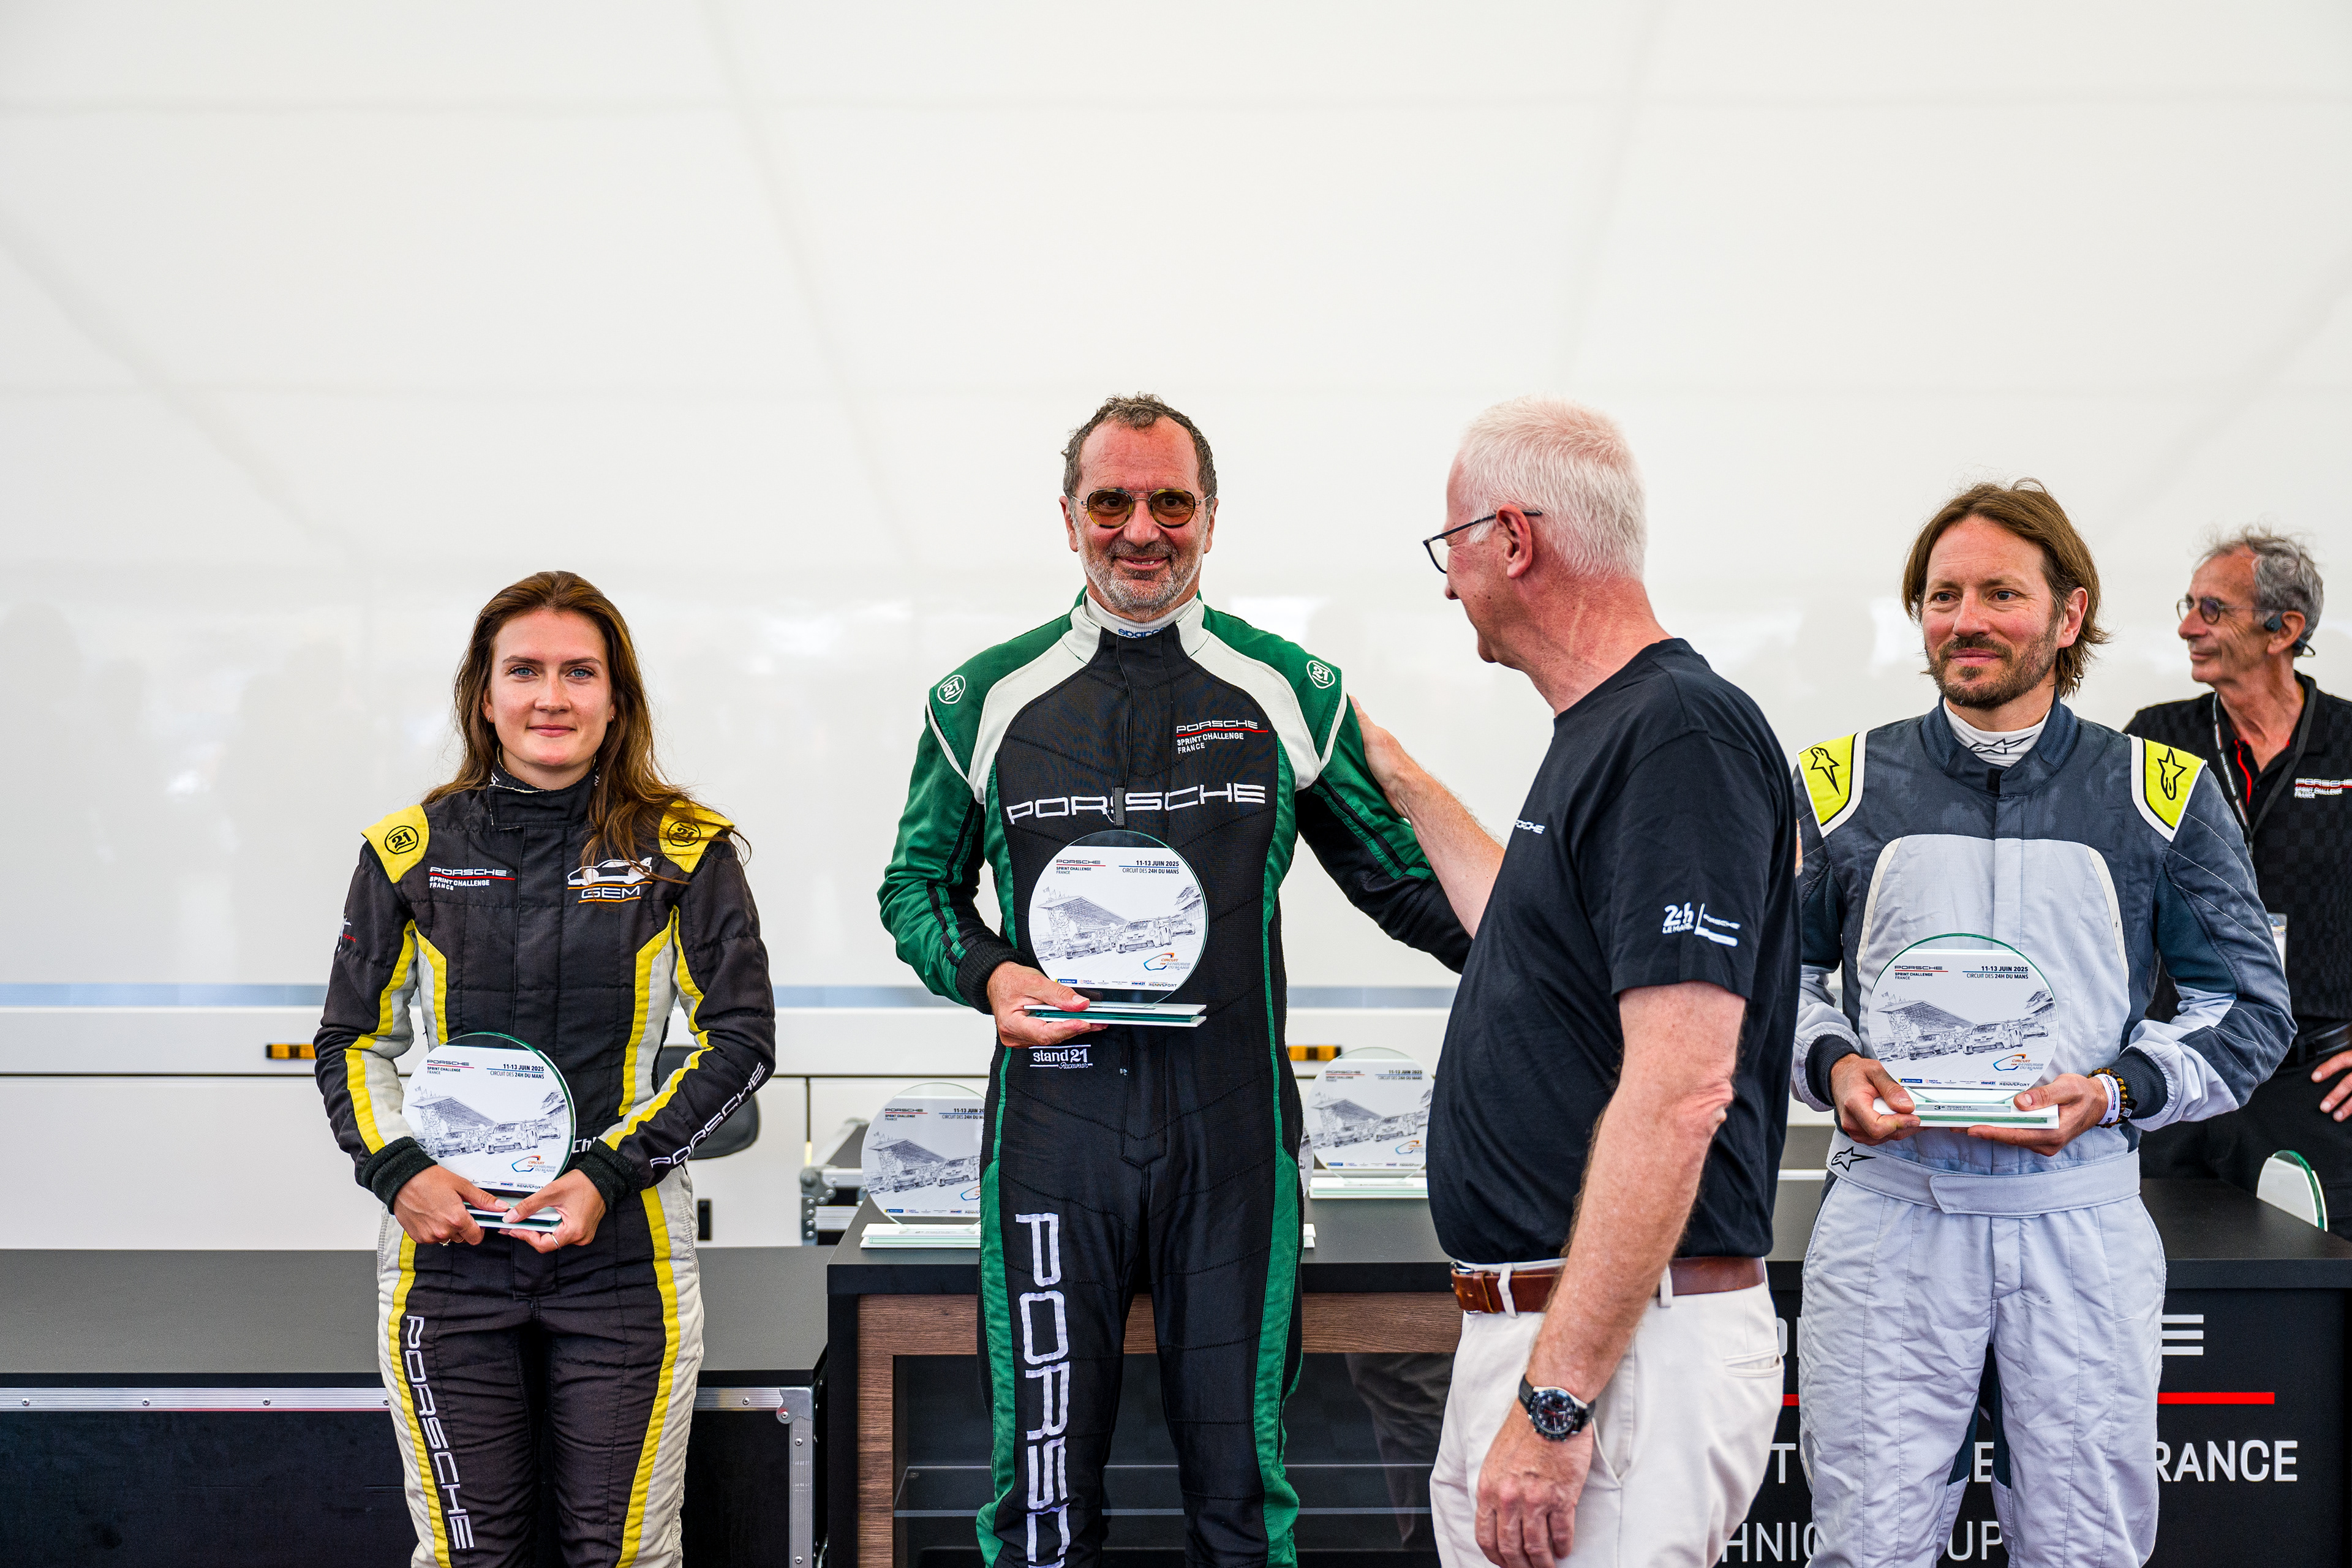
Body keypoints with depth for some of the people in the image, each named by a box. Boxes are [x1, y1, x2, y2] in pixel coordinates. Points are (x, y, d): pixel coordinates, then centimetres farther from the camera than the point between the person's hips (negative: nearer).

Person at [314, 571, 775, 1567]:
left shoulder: (682, 848, -1)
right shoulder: (411, 851, 4)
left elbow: (741, 1037, -1)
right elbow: (353, 1043, 12)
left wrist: (610, 1171, -11)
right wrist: (397, 1169, -6)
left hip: (622, 1249, -1)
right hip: (445, 1245, 1)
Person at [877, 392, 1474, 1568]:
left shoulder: (1292, 695, 6)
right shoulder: (987, 700, 6)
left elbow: (1402, 881, 11)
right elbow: (917, 884, 15)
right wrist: (986, 975, -6)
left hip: (1233, 1130, 0)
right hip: (1052, 1127, 0)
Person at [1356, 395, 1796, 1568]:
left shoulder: (1681, 733, -16)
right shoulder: (1600, 735, 15)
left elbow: (1680, 1091, -24)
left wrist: (1556, 1400, -25)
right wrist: (1397, 777, 39)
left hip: (1619, 1346, -10)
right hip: (1524, 1331, 10)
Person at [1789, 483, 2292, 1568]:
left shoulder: (2162, 796, 4)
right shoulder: (1843, 785, 5)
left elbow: (2250, 1007, 7)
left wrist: (2115, 1092, -10)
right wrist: (1831, 1064, -7)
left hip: (2082, 1218, 1)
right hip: (1890, 1206, 0)